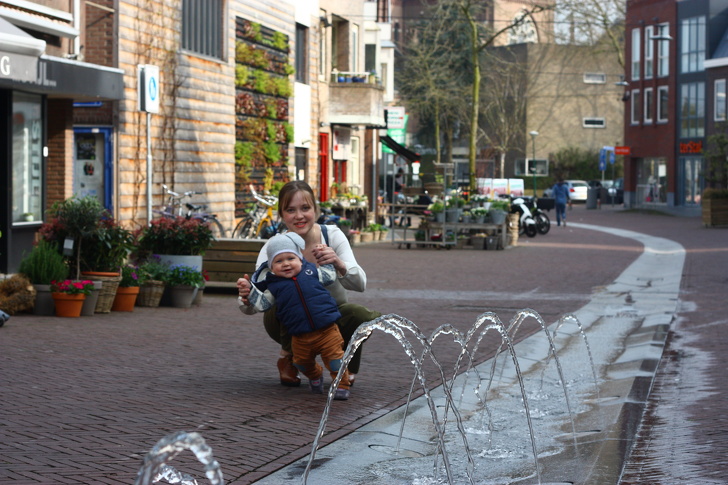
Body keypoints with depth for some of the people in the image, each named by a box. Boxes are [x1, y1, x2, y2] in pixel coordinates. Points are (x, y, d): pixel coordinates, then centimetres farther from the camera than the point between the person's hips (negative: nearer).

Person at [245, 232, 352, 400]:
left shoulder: (311, 271, 4)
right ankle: (315, 376, 45)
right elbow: (262, 304, 3)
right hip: (300, 337, 1)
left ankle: (342, 385, 9)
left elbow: (330, 276, 19)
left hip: (326, 330, -1)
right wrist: (249, 290, -2)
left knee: (334, 357, -7)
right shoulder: (274, 286, 1)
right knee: (302, 362, 16)